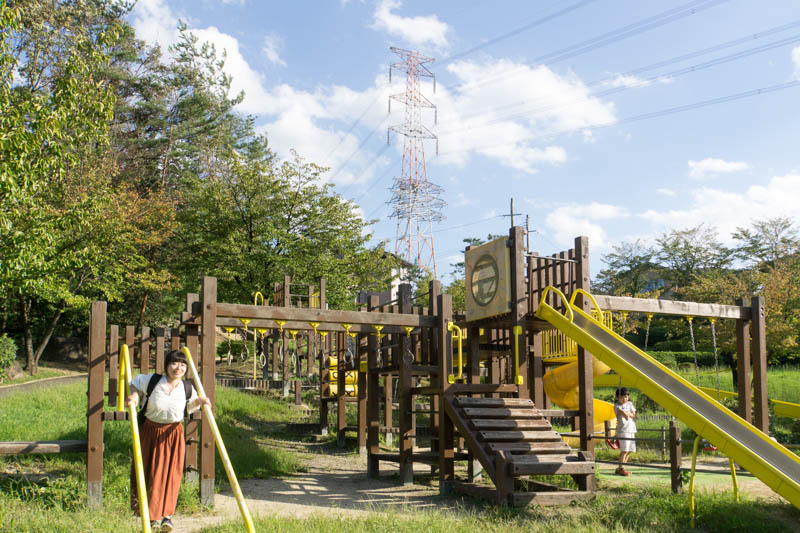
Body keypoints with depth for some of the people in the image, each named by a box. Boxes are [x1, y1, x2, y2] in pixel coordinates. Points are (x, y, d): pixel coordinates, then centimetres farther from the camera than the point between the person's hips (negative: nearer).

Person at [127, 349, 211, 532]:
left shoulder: (187, 389, -9)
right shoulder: (151, 381, -15)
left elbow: (189, 407, 10)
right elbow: (134, 383, 5)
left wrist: (200, 401, -10)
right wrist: (134, 396, -14)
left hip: (173, 434, 0)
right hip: (150, 432, 0)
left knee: (171, 474, -3)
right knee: (150, 473, 9)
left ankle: (166, 515, 6)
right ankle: (152, 514, 28)